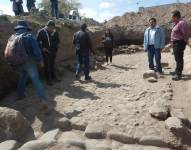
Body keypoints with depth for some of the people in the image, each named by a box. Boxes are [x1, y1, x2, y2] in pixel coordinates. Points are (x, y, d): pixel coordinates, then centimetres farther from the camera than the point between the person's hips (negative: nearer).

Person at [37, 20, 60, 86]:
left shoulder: (55, 32, 1)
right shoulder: (41, 32, -8)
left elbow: (57, 41, 9)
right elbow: (38, 41, -5)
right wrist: (42, 48, -12)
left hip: (53, 51, 4)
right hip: (45, 52, -3)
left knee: (52, 65, 16)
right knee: (47, 66, 2)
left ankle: (53, 77, 29)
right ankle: (48, 79, 12)